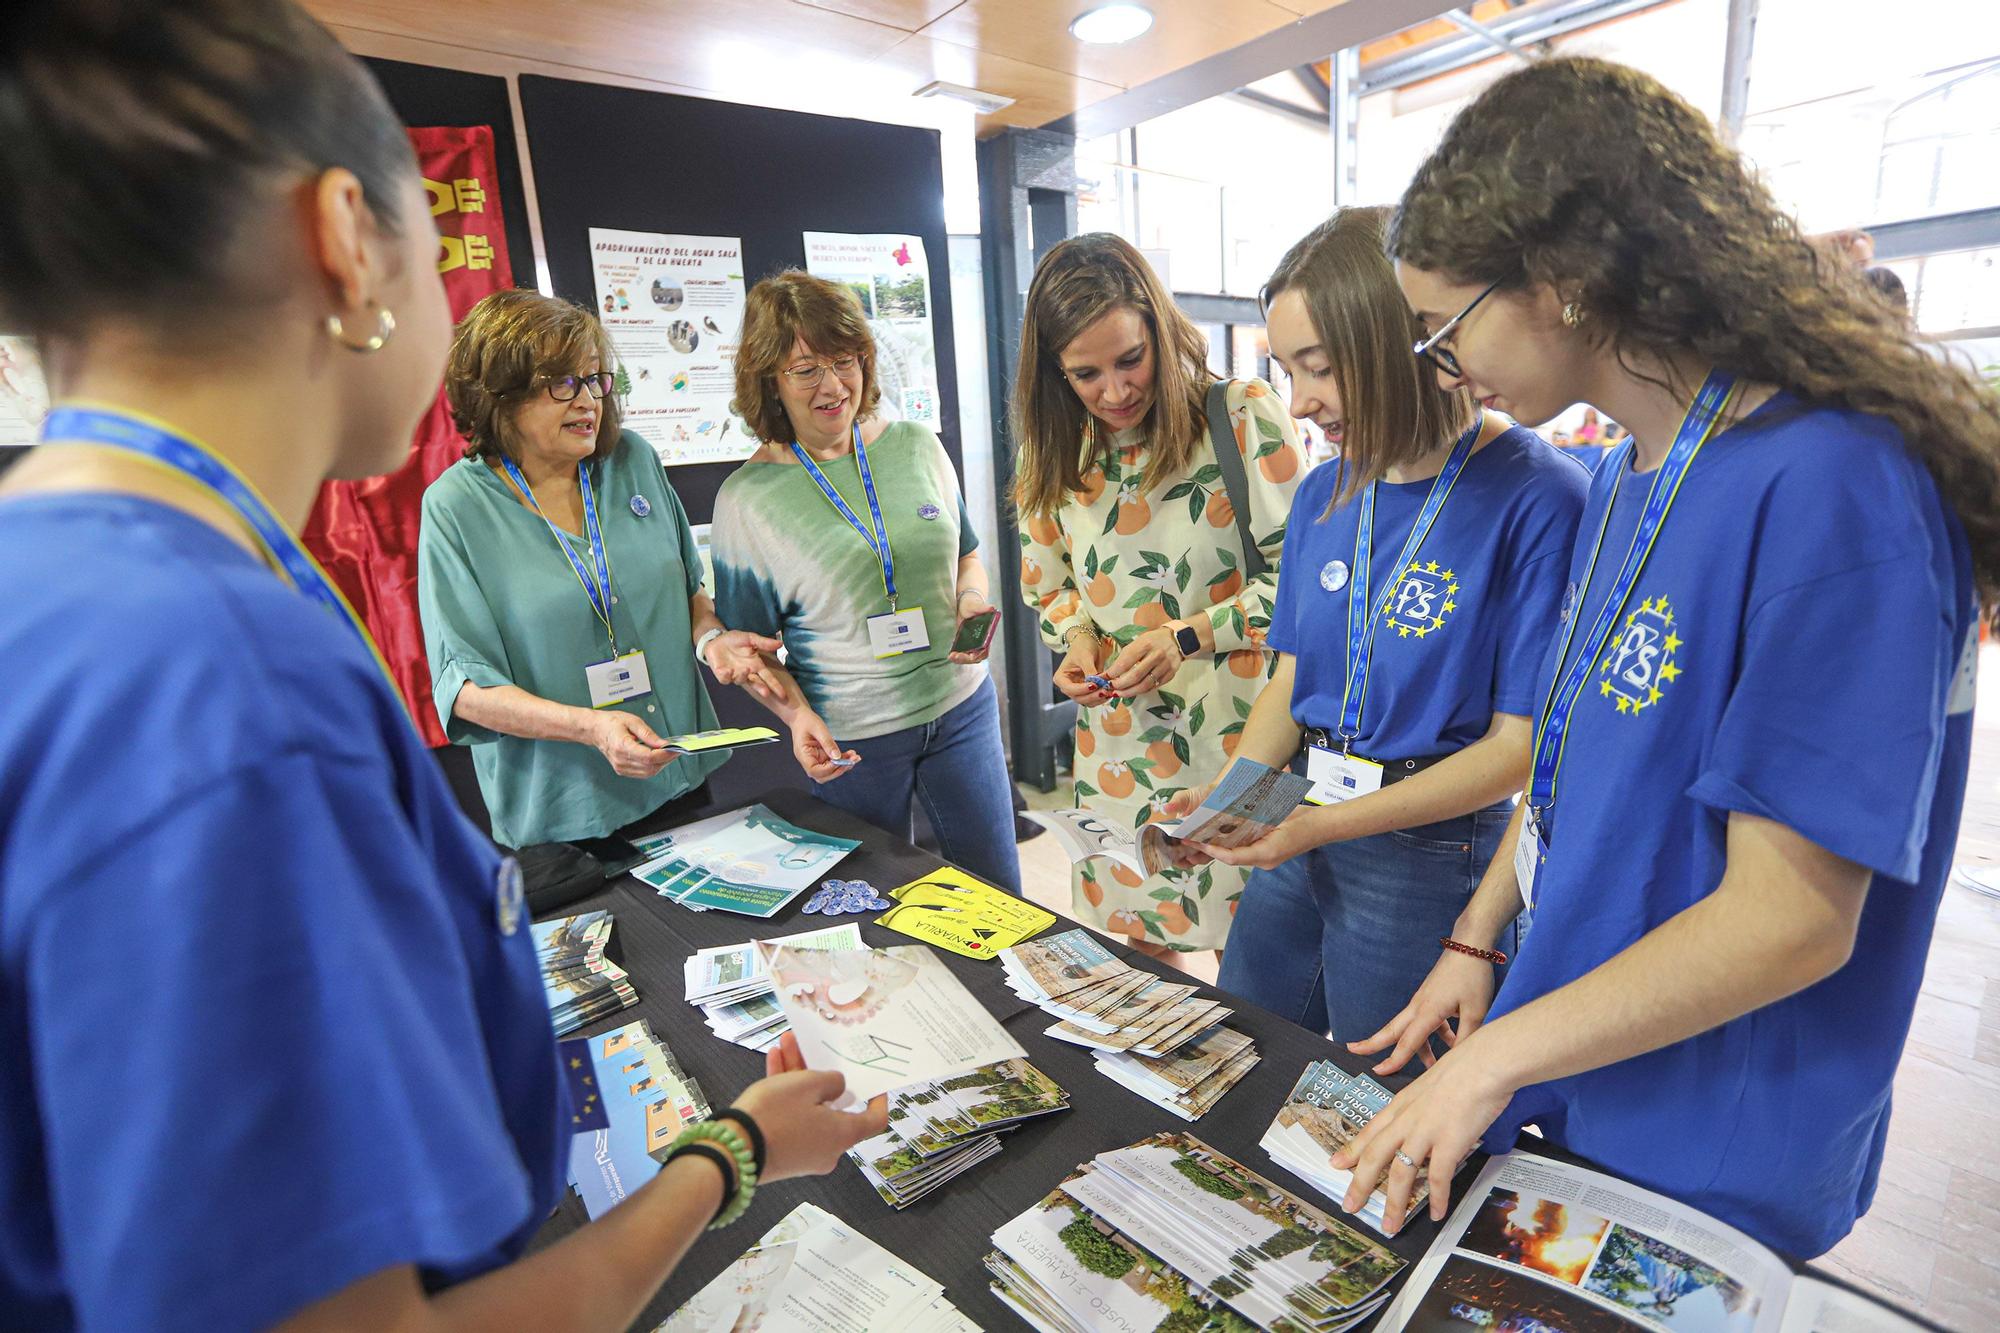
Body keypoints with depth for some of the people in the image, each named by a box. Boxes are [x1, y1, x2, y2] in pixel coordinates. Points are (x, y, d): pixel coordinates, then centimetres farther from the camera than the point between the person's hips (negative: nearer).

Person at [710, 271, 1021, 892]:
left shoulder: (917, 447, 0)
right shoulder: (747, 498, -9)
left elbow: (967, 556, 12)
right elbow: (750, 645, -4)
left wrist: (972, 604, -9)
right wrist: (796, 713, -21)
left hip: (961, 709, 3)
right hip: (850, 743, -2)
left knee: (998, 890, 18)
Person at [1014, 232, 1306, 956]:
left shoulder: (1245, 417, -9)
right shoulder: (1055, 453, 4)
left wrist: (1189, 636, -18)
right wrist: (1079, 638, -6)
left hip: (1241, 728, -3)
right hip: (1121, 740, 4)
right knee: (1141, 948, 16)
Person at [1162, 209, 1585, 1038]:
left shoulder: (1537, 500, -16)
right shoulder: (1325, 494, 3)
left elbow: (1522, 744, -15)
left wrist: (1324, 824, -21)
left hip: (1433, 853, -5)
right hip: (1298, 839, 6)